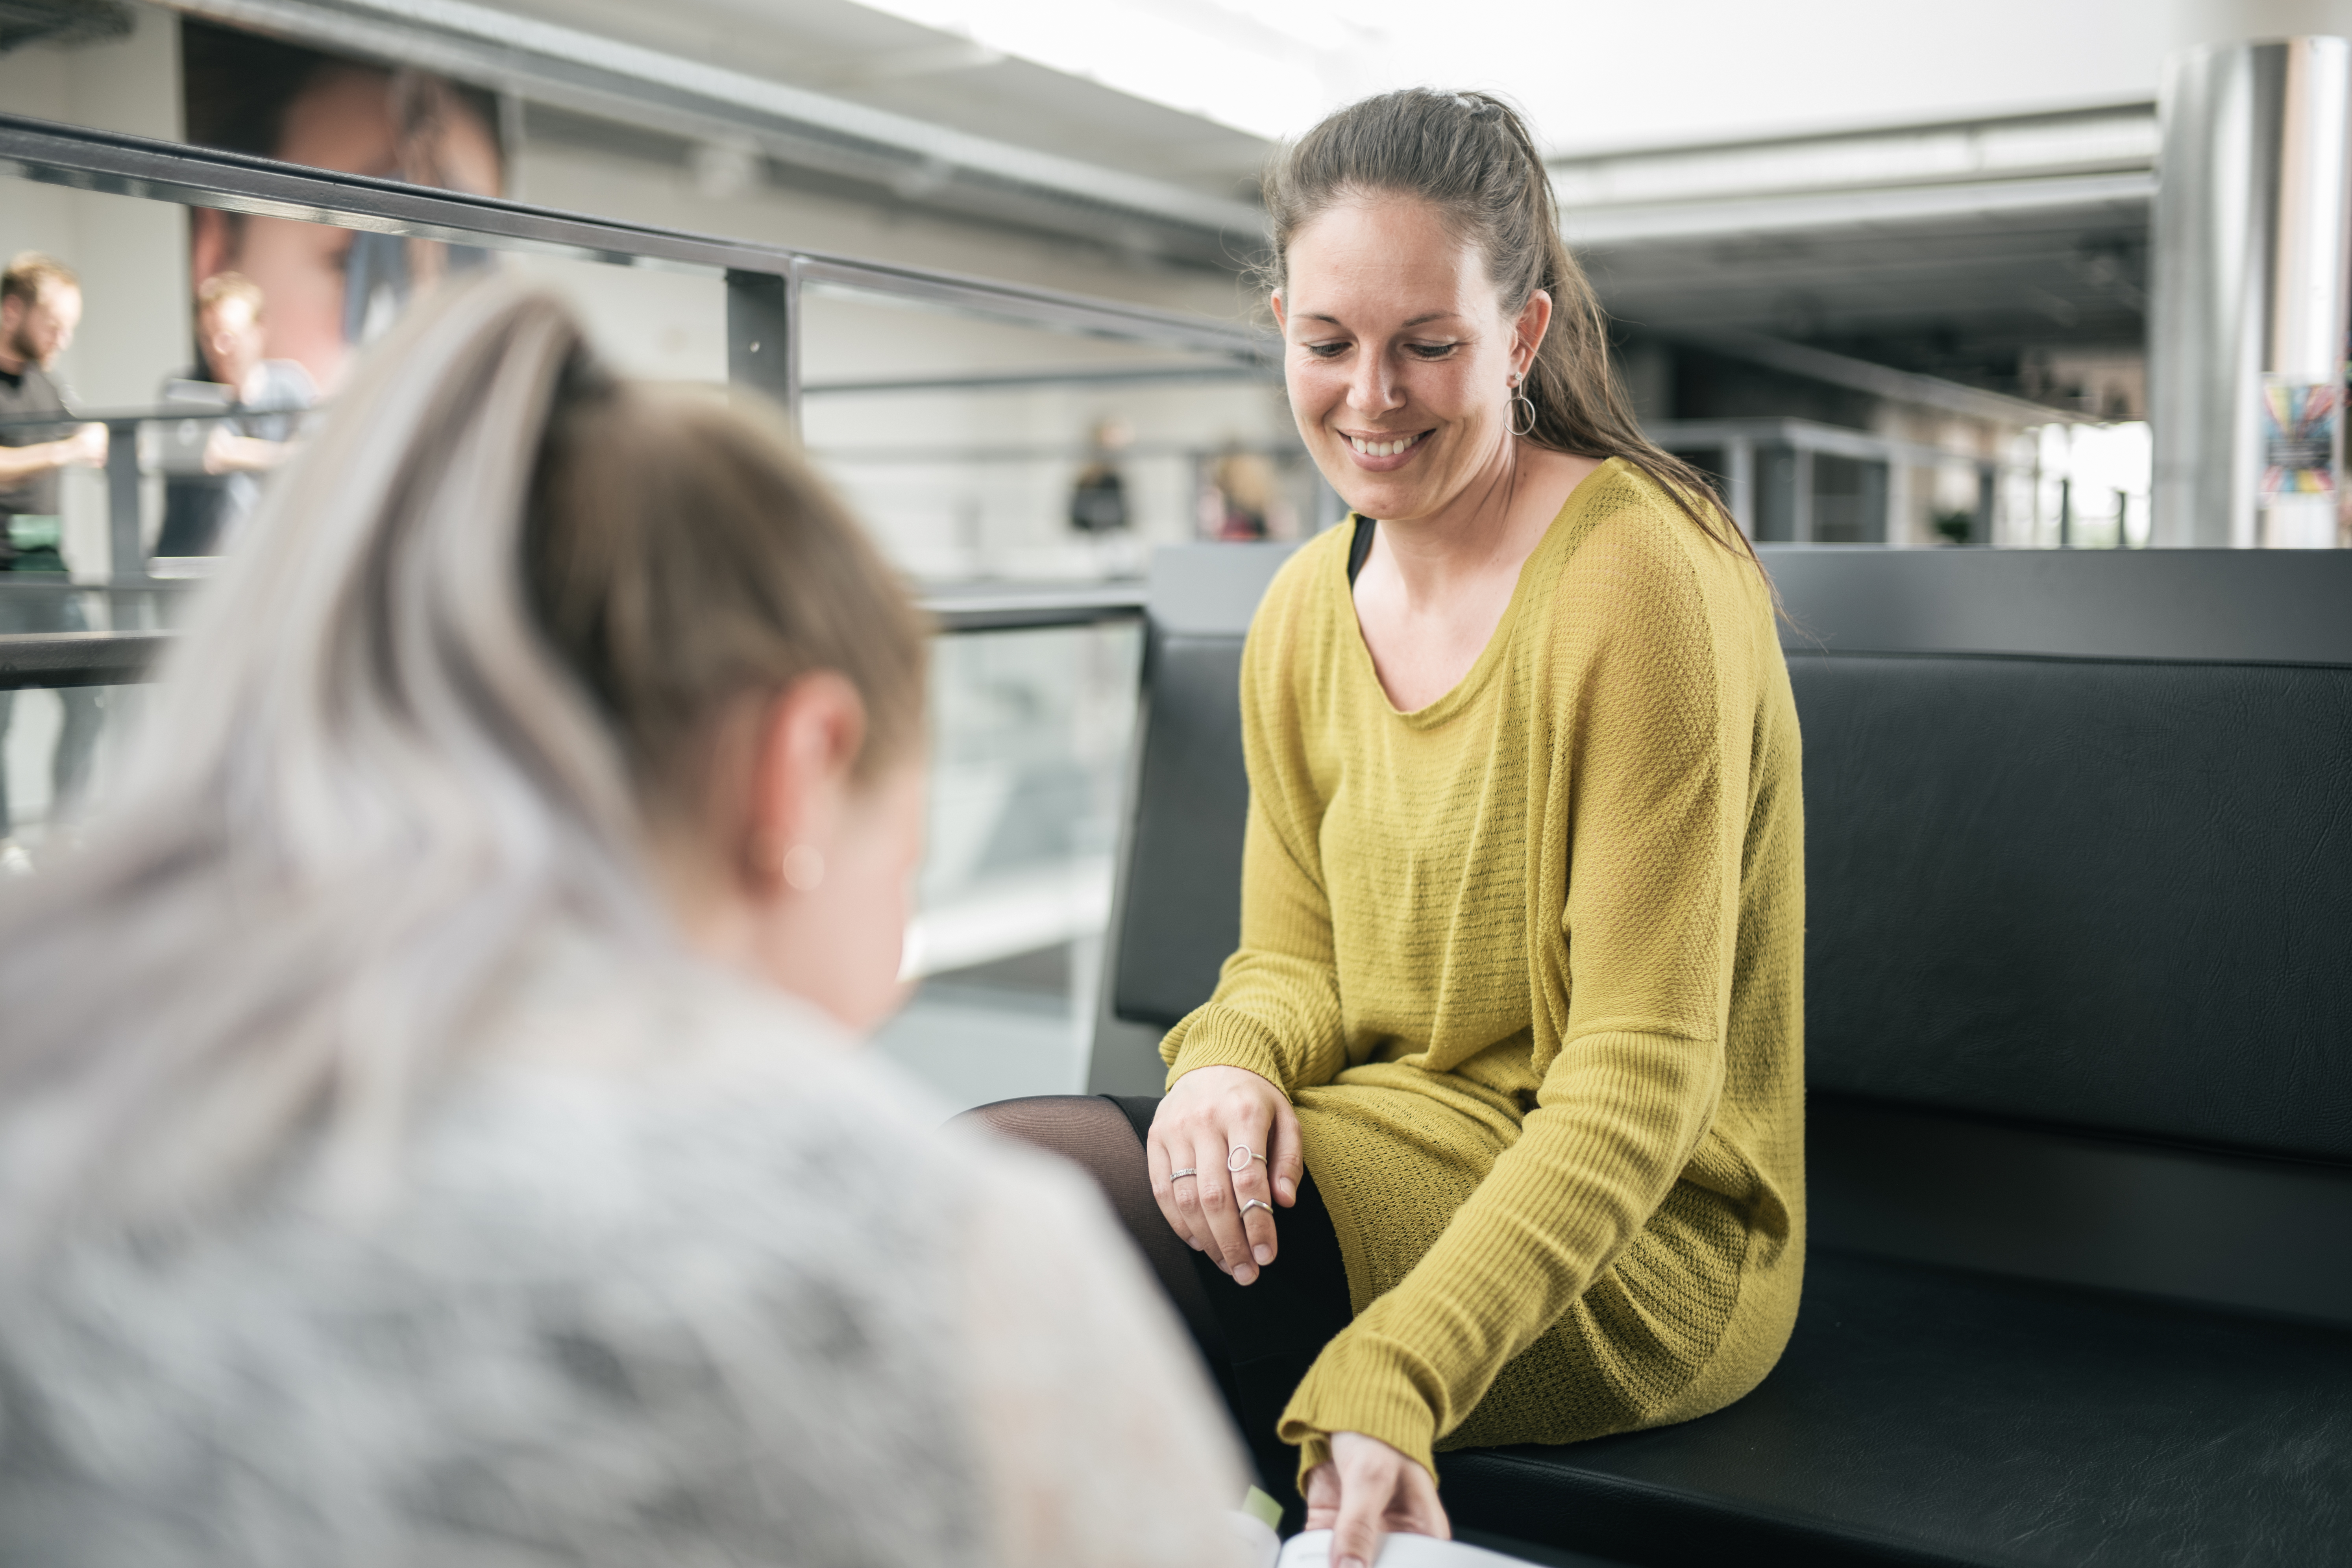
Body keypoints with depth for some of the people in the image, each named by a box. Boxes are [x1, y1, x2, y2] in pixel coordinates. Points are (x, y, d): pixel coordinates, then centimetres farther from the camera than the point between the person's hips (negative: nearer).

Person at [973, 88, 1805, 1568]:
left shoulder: (1640, 580, -15)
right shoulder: (1308, 610, 7)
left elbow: (1641, 1073, -19)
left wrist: (1394, 1380, -30)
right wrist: (1231, 1062, -13)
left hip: (1641, 1240, -6)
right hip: (1400, 1162, 6)